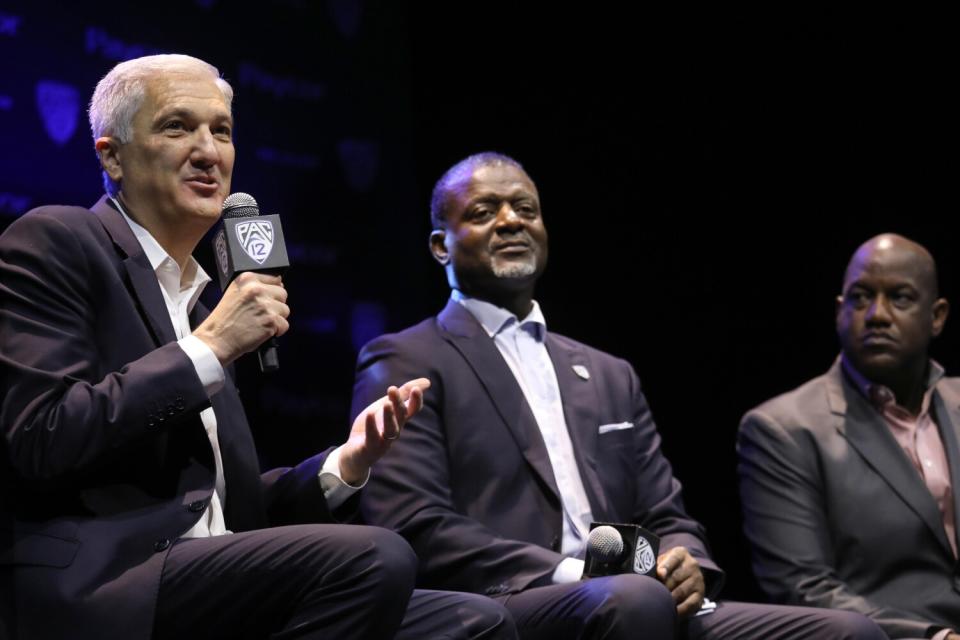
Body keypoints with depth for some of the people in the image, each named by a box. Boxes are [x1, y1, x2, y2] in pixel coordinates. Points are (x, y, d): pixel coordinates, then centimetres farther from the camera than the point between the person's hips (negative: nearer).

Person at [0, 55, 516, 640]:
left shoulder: (195, 295, 24)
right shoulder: (52, 242, 0)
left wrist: (347, 462, 6)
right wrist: (211, 346, -11)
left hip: (205, 591, 7)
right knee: (374, 559, -26)